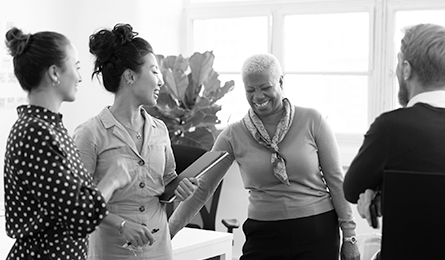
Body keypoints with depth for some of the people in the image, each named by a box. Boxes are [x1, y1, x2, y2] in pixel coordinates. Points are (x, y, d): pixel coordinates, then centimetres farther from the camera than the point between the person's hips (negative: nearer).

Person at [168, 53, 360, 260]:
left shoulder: (312, 121, -3)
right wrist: (167, 233, -3)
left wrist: (349, 236, 0)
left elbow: (335, 180, 1)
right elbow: (201, 189, 2)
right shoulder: (233, 135, 0)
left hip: (317, 233, -1)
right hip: (264, 235, 1)